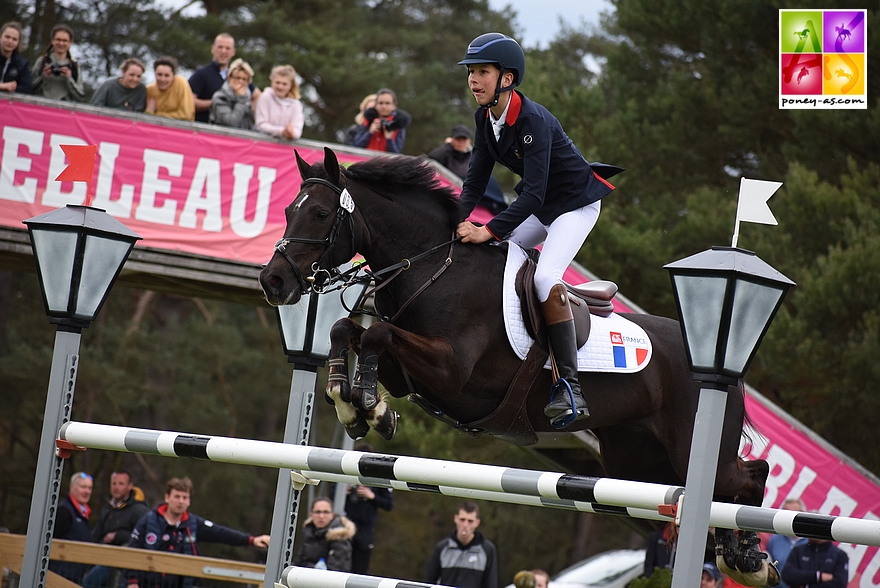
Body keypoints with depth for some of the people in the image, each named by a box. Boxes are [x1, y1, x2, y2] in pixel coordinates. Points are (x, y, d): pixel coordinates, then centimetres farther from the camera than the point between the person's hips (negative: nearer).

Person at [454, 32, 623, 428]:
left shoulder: (532, 121, -30)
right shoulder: (485, 118, -5)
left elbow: (534, 193, -35)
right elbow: (476, 179, -1)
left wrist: (489, 231, -41)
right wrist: (458, 220, -19)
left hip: (576, 203, -9)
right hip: (539, 207, 9)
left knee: (545, 278, -27)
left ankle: (570, 388, -27)